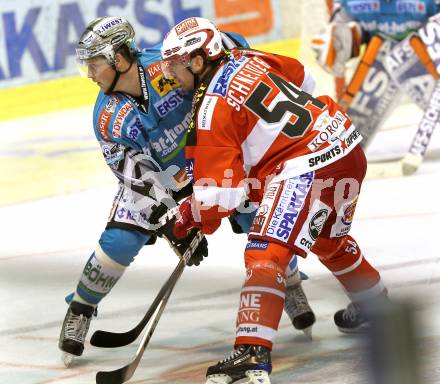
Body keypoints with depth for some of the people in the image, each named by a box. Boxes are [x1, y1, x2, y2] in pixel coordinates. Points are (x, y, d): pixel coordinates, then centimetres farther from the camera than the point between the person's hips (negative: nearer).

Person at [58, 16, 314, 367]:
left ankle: (291, 288, 21)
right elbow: (138, 173, -23)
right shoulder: (108, 120, -22)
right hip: (153, 174, 1)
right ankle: (80, 310, 7)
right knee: (119, 241, -15)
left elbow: (232, 47, -21)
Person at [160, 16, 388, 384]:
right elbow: (298, 74, 29)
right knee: (328, 239, 33)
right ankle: (374, 306, 57)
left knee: (266, 253, -16)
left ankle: (253, 352, -29)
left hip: (306, 170, -10)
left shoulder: (213, 109, -13)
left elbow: (220, 188, -15)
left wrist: (195, 220, 1)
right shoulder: (245, 60, 10)